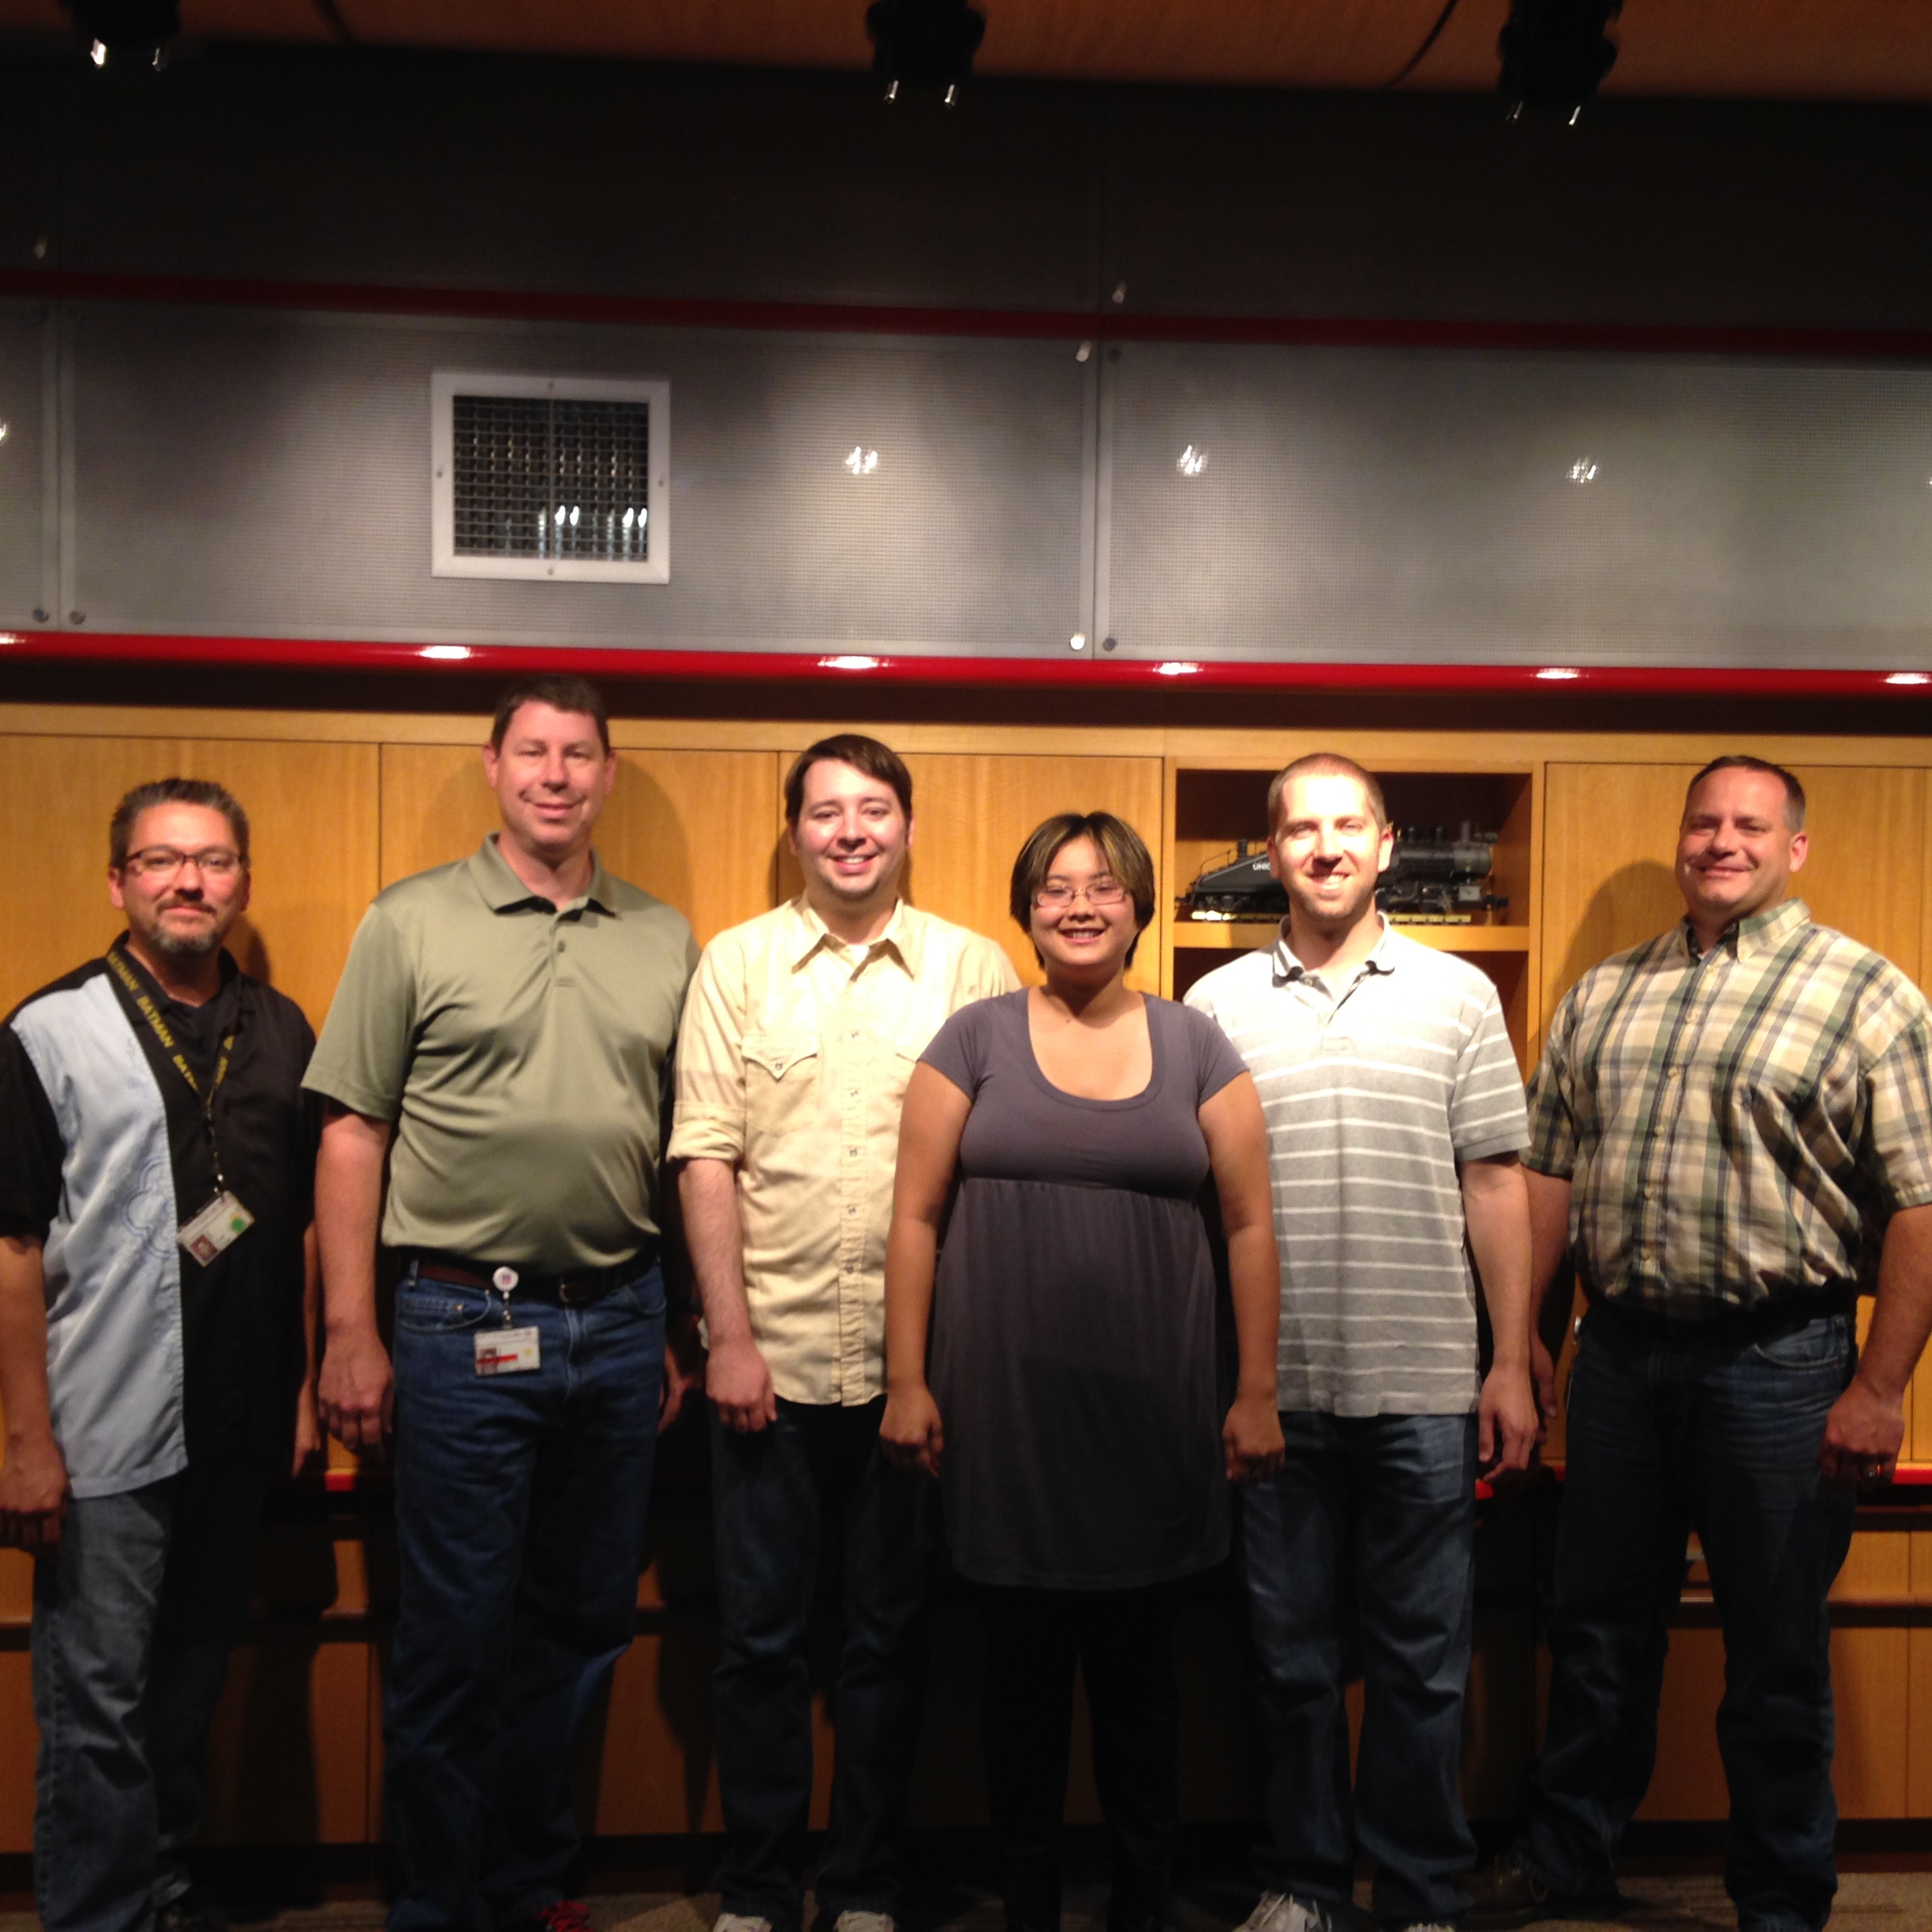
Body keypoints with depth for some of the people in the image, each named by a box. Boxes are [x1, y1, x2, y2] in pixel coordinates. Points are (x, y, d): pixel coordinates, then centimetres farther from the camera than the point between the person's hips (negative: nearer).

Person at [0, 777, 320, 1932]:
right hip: (106, 1440, -4)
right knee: (97, 1708, 3)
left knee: (192, 1690, 17)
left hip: (240, 1434, 5)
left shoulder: (282, 1033, 8)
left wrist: (304, 1389, 10)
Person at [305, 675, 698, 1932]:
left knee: (581, 1626, 15)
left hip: (620, 1321, 4)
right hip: (463, 1322, -3)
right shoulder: (413, 922, -1)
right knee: (455, 1639, 5)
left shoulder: (666, 942, 8)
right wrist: (353, 1333, -7)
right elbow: (354, 1134, -3)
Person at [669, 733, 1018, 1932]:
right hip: (771, 1358, 0)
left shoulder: (975, 969, 3)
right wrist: (731, 1338, -6)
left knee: (892, 1637, 11)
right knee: (761, 1637, 9)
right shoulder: (737, 963, 3)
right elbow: (707, 1157, 0)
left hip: (919, 1360, 0)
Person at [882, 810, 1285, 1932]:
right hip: (1006, 1410, 0)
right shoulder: (976, 1040, 3)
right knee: (1025, 1664, 10)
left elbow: (1250, 1224, 5)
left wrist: (1258, 1394, 2)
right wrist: (907, 1380, -2)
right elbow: (918, 1217, 3)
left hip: (1153, 1417, 1)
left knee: (1139, 1665, 9)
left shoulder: (1197, 1048, 5)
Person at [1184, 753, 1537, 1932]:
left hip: (1425, 1389, 0)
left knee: (1423, 1660, 8)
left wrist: (1512, 1366, 0)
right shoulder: (1217, 1006, 5)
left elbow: (1496, 1187, 5)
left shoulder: (1459, 995, 5)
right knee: (1292, 1655, 11)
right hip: (1272, 1387, 1)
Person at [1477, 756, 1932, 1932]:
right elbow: (1549, 1175, 12)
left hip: (1779, 1360, -4)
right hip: (1621, 1350, 4)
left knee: (1777, 1656, 9)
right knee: (1599, 1627, 15)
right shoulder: (1601, 997, 9)